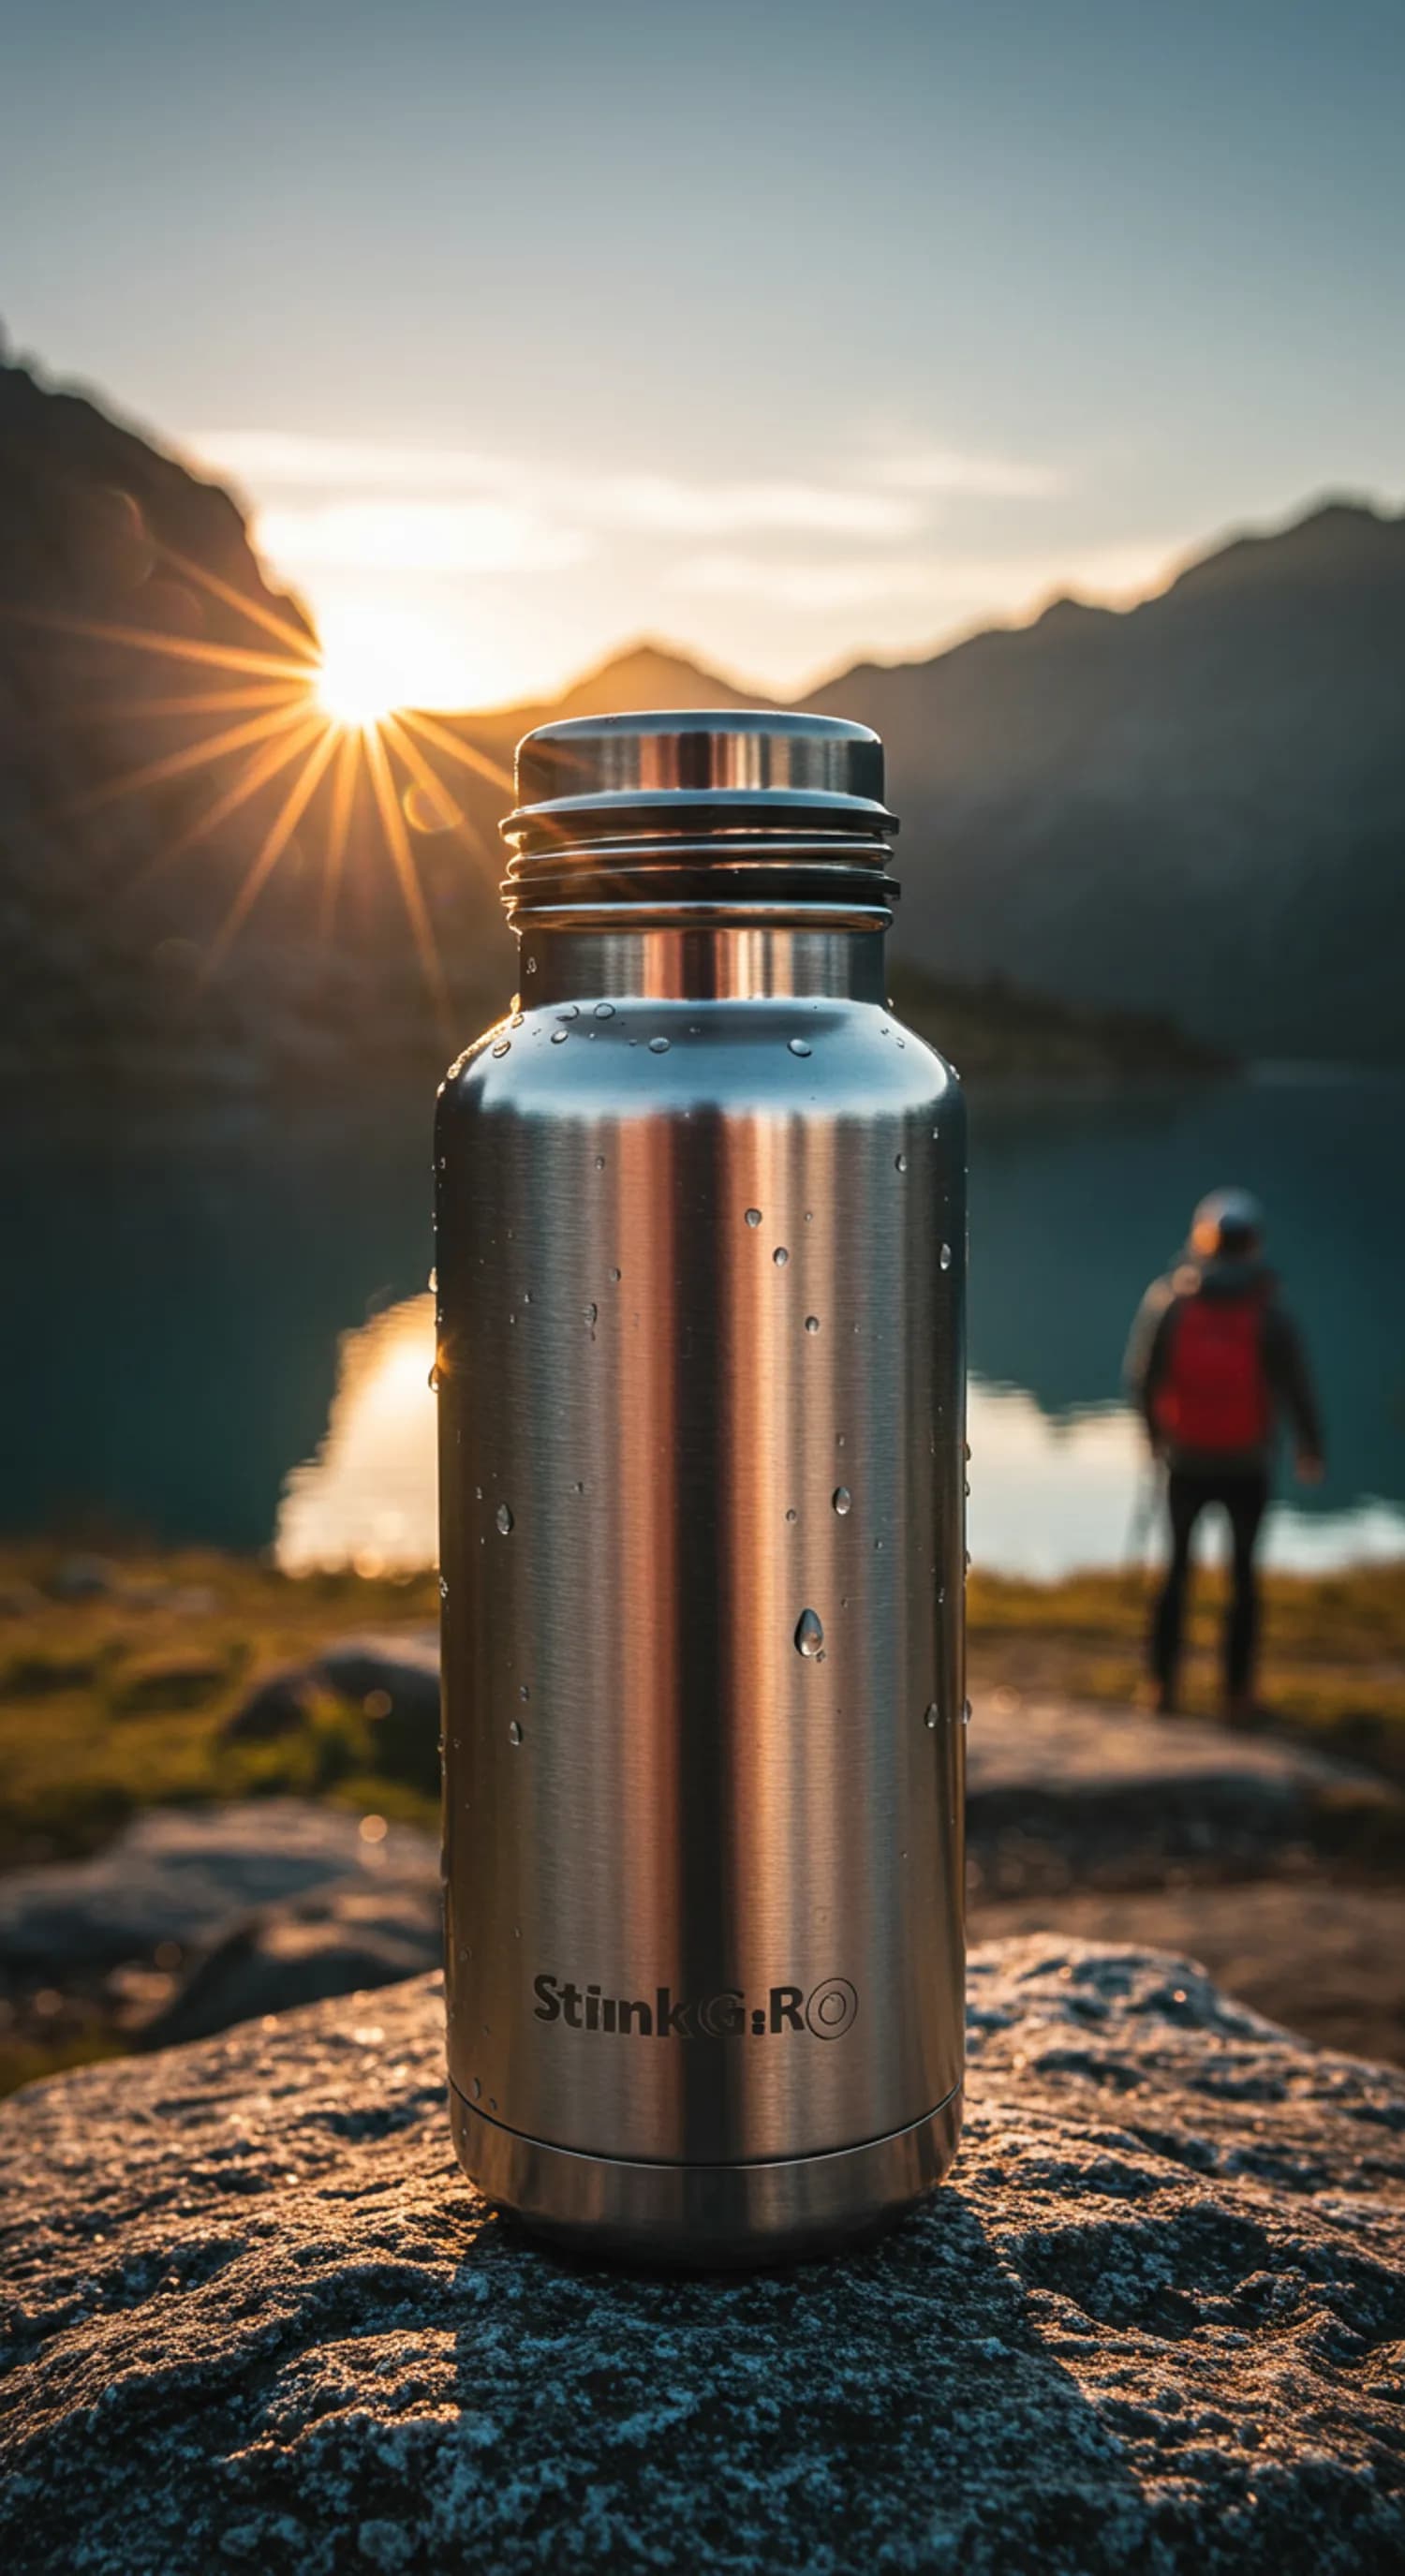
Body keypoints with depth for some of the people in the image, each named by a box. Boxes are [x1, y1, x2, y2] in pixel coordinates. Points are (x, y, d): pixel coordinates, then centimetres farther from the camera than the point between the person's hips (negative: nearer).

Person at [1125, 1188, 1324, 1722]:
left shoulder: (1168, 1302, -12)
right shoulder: (1271, 1316, -14)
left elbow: (1140, 1378, -5)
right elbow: (1297, 1391, -9)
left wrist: (1155, 1433, 14)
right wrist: (1311, 1451, 10)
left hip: (1186, 1463, 1)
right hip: (1247, 1469, -1)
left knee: (1177, 1568, 17)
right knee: (1243, 1576, 14)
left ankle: (1164, 1684, 19)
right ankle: (1238, 1694, 17)